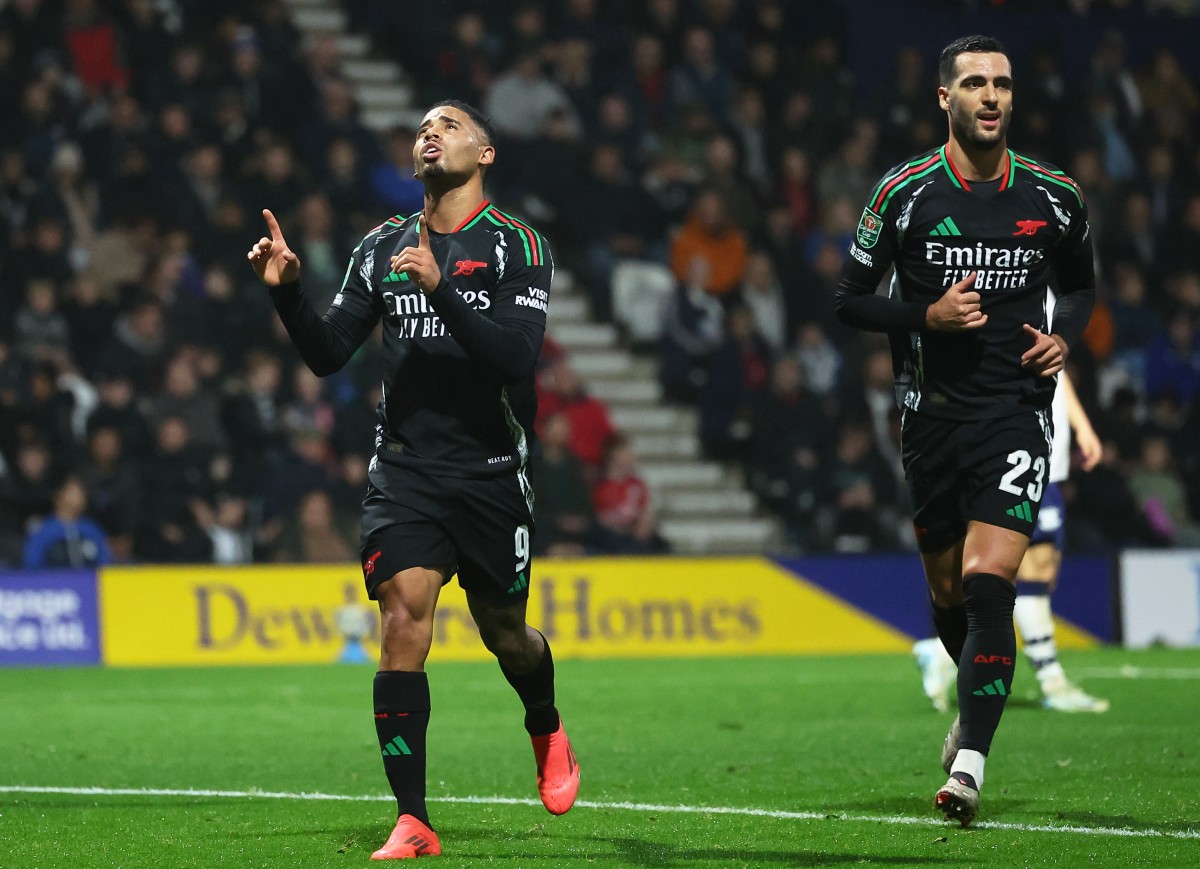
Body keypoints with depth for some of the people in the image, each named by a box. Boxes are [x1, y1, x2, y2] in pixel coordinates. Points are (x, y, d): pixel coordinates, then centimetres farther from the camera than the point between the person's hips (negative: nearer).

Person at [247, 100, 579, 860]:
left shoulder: (517, 246, -4)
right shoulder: (384, 247, 9)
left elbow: (516, 356, -18)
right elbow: (328, 353, 8)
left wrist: (441, 290, -28)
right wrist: (288, 290, -9)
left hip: (490, 470, -2)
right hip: (404, 471, 2)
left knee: (503, 631, 11)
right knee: (403, 621, -14)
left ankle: (548, 732, 46)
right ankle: (413, 823, -13)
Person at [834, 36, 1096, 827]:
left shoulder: (1053, 197, 2)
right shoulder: (906, 192, -3)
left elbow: (1082, 285, 19)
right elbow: (850, 299, 2)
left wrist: (1064, 337, -1)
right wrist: (927, 315, -14)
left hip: (1017, 412, -1)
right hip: (932, 413, 1)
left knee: (989, 582, -17)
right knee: (949, 592, 11)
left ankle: (969, 764, -20)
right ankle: (979, 704, 42)